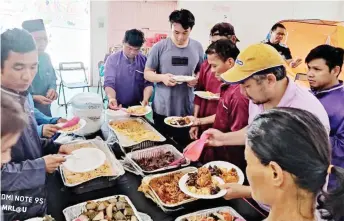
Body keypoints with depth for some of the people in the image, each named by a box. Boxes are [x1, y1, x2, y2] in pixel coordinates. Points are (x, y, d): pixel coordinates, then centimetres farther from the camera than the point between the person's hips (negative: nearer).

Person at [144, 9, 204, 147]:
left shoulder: (197, 47, 1)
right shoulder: (160, 47, -6)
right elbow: (147, 73, 0)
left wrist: (197, 79, -11)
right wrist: (162, 77, -20)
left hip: (187, 109, 2)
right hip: (162, 109, -1)